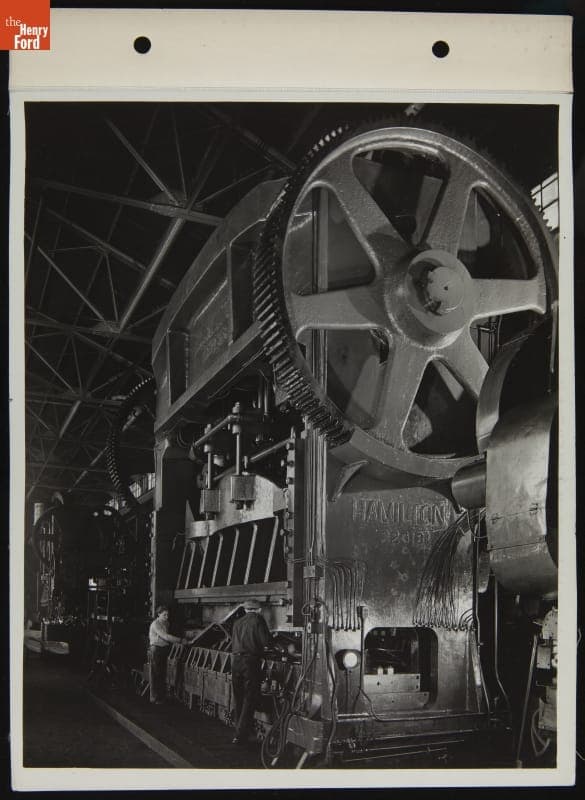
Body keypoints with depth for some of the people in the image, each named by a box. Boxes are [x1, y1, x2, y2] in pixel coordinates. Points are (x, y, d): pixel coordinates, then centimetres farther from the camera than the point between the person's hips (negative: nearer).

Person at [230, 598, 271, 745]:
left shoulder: (237, 622, 14)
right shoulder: (258, 620, -2)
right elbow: (266, 641, -8)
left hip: (236, 661, 5)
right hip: (251, 662, -5)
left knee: (238, 698, 16)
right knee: (250, 699, -1)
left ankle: (239, 731, 25)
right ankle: (241, 735, -5)